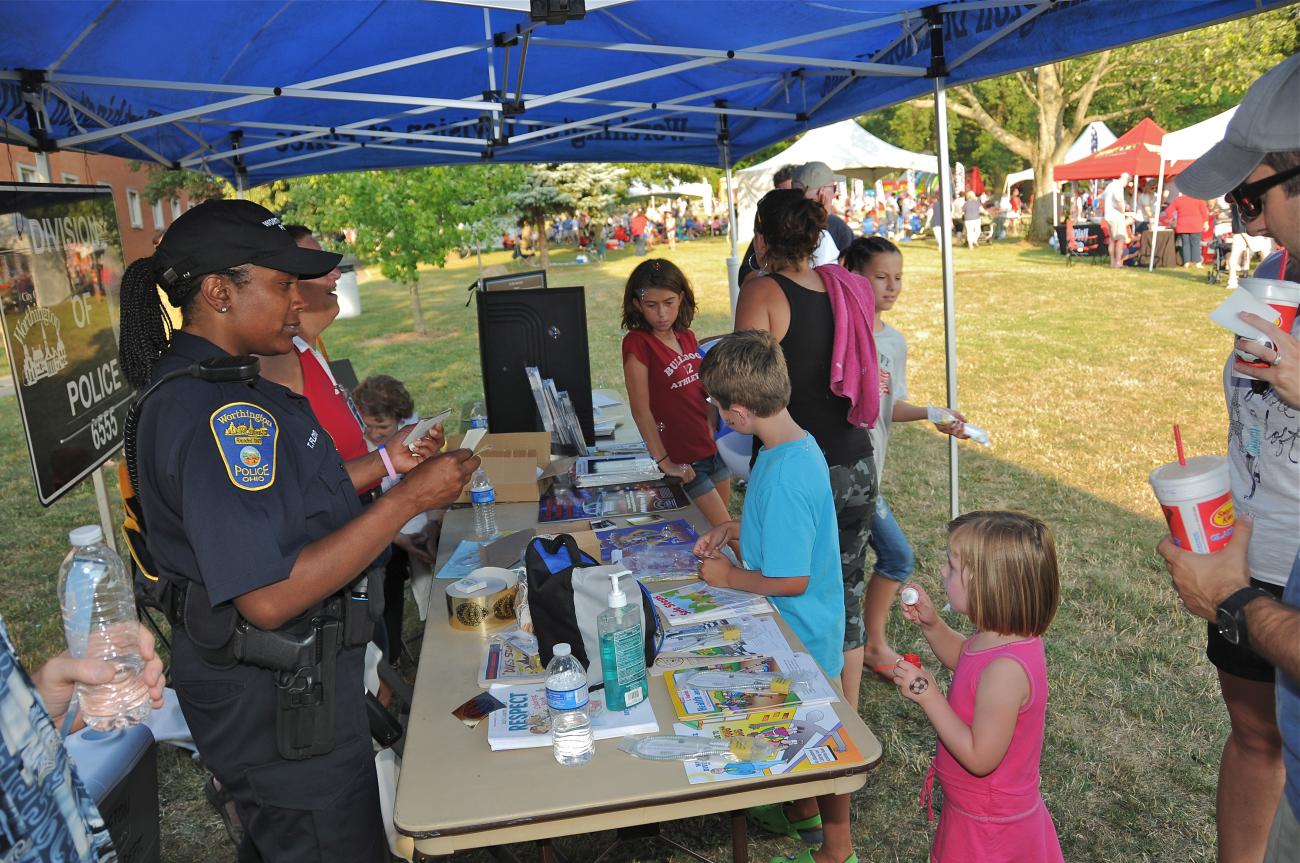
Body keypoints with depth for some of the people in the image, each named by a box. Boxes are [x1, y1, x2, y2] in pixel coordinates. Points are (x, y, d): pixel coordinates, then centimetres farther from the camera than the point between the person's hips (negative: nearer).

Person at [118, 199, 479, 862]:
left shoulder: (191, 385, 6)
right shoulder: (214, 411, -28)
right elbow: (268, 597, -33)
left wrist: (386, 463, 8)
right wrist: (409, 499, -29)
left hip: (276, 674, 10)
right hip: (276, 695, -10)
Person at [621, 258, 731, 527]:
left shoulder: (687, 337, 5)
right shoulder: (637, 343, -15)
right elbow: (641, 410, -16)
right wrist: (664, 462, -14)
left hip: (710, 447, 7)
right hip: (682, 460, -6)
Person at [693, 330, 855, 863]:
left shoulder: (785, 474, -34)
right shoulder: (794, 443, -3)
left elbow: (791, 580, -29)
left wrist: (729, 577, -15)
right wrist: (731, 530, 3)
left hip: (801, 631, -9)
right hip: (792, 625, 9)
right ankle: (802, 812, 50)